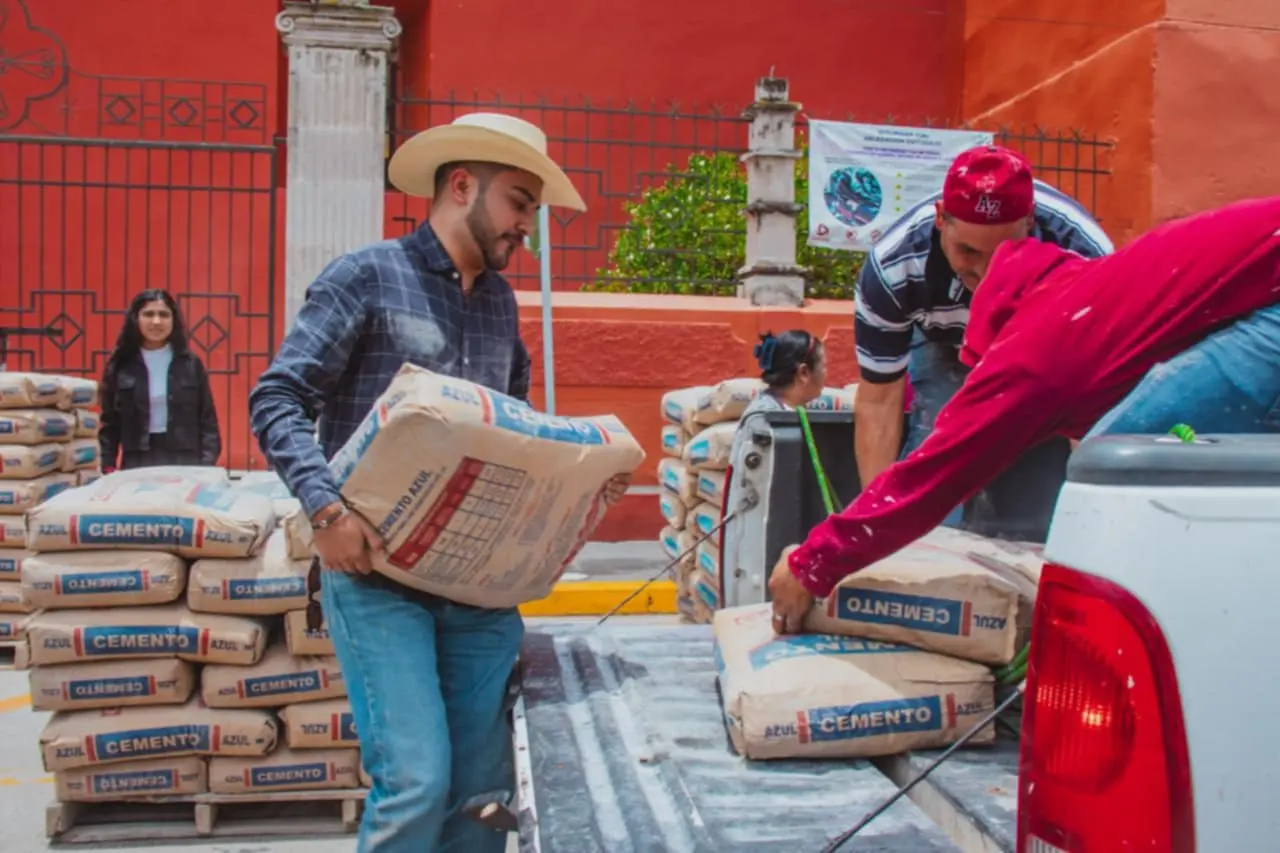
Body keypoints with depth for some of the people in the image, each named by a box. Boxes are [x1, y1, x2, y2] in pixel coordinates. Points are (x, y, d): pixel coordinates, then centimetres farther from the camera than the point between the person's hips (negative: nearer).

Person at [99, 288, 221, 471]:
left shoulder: (191, 364, 3)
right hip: (137, 462, 0)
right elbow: (109, 423, 7)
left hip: (185, 460, 0)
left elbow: (207, 420, 3)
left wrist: (207, 465, -6)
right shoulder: (120, 366, 4)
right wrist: (108, 467, -2)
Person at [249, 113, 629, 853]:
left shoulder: (501, 301, 14)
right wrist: (327, 506, -21)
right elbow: (277, 400, -7)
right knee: (416, 781, -10)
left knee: (485, 789, 9)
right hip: (379, 577, -5)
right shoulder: (368, 276, -4)